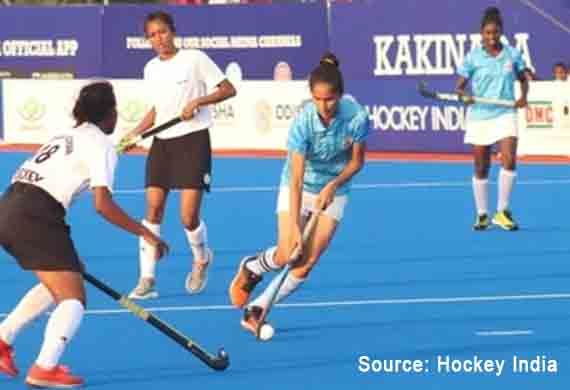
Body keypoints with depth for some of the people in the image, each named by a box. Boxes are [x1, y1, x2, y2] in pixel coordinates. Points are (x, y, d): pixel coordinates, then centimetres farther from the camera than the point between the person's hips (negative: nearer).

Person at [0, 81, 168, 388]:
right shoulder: (101, 144, -1)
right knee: (73, 298, -6)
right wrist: (145, 233, -6)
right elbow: (102, 204, -12)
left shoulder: (69, 137, 26)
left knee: (56, 285, 27)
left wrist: (66, 256, 32)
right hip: (34, 216, -9)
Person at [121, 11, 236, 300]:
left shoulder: (195, 59, -7)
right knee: (153, 209, -3)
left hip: (193, 141, -5)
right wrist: (135, 133, 10)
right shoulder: (151, 69, 11)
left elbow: (228, 90, -6)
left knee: (189, 217, -10)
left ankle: (201, 259, 23)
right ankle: (147, 280, 1)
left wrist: (197, 101, -19)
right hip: (162, 143, 5)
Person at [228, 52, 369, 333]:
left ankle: (256, 310, 4)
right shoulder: (303, 123, -29)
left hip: (333, 191, 2)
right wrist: (295, 227, -34)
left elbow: (357, 161, -6)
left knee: (307, 262, -8)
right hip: (298, 188, -2)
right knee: (287, 255, -13)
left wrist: (333, 185, -21)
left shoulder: (356, 117, -24)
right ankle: (250, 269, 22)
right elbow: (297, 179, -29)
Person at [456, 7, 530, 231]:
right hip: (479, 116, 0)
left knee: (509, 160, -16)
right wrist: (462, 94, -22)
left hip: (505, 114, 0)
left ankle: (502, 212, -3)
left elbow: (523, 79, 13)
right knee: (481, 169, 5)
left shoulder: (512, 54, 1)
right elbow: (460, 86, 1)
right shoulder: (473, 58, -3)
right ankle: (482, 215, 19)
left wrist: (523, 96, -6)